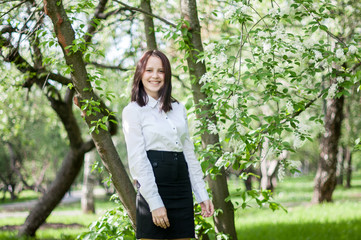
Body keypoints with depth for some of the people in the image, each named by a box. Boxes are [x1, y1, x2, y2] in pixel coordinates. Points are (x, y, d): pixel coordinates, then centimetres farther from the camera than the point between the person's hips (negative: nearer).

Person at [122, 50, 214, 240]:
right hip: (153, 189, -5)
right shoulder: (133, 111, -1)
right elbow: (137, 160, -9)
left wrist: (202, 195, 11)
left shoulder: (178, 109, 15)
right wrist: (155, 203, -16)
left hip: (182, 189, 5)